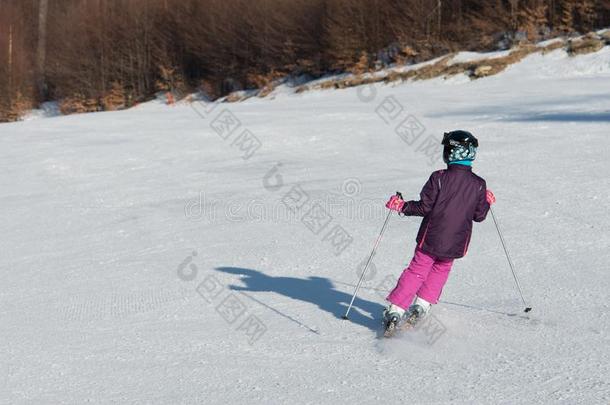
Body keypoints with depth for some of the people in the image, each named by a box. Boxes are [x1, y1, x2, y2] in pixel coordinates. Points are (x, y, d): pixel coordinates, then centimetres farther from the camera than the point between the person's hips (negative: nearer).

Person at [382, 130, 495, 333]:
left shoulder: (439, 178, -13)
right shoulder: (479, 185, -4)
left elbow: (424, 207, -13)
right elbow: (479, 216, 2)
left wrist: (402, 206, 0)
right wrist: (487, 202, 21)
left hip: (431, 238, -2)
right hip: (456, 243, 2)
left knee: (417, 271, 9)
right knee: (441, 269, 25)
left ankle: (395, 310, 2)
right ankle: (421, 305, 17)